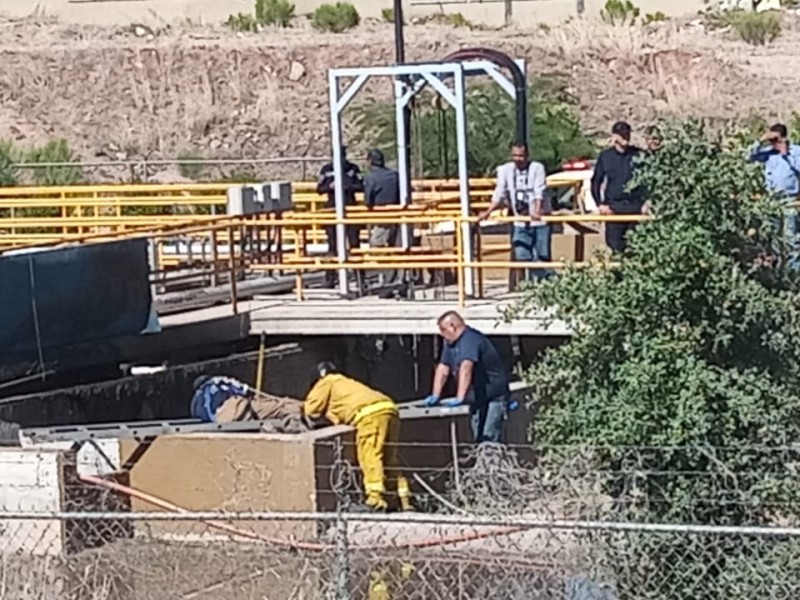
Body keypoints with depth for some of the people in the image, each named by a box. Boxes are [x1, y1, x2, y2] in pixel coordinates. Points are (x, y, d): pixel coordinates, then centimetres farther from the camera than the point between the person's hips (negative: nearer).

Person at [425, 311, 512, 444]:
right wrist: (435, 396, 0)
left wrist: (459, 398, -42)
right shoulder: (450, 343, 9)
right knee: (479, 439, 8)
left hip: (493, 397, -10)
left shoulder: (470, 340, -21)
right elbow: (443, 369, 10)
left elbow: (466, 368, -33)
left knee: (489, 438, -19)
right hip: (477, 400, 10)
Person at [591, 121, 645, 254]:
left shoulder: (638, 155, 3)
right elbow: (596, 182, 11)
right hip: (613, 207, 0)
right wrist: (600, 204, 1)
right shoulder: (605, 156, 6)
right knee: (615, 245, -2)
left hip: (635, 207, 0)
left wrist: (646, 202, -2)